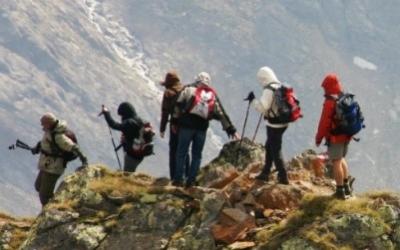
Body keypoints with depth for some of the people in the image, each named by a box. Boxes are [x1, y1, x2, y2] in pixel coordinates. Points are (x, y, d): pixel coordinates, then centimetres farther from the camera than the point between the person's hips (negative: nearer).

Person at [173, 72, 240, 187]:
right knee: (197, 155, 11)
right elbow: (221, 114, 13)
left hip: (187, 125, -2)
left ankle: (178, 179, -1)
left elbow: (178, 105, 1)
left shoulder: (189, 90, 6)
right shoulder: (213, 96, 14)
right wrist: (231, 130, 15)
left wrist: (175, 121, 9)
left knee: (181, 153, 4)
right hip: (202, 127, 2)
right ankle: (191, 181, 6)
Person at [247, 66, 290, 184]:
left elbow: (262, 107, -22)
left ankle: (283, 177, -1)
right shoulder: (281, 87, 8)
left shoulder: (269, 90, -18)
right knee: (269, 147, 22)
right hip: (282, 122, 9)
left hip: (274, 124, -9)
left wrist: (253, 100, -8)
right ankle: (265, 173, 31)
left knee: (276, 150, -2)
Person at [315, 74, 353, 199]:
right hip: (346, 136, 8)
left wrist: (319, 137, -7)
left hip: (335, 137, -8)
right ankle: (346, 185, 28)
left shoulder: (330, 102, -19)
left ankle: (340, 191, 5)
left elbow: (324, 122, -18)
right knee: (341, 159, 24)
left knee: (336, 162, 1)